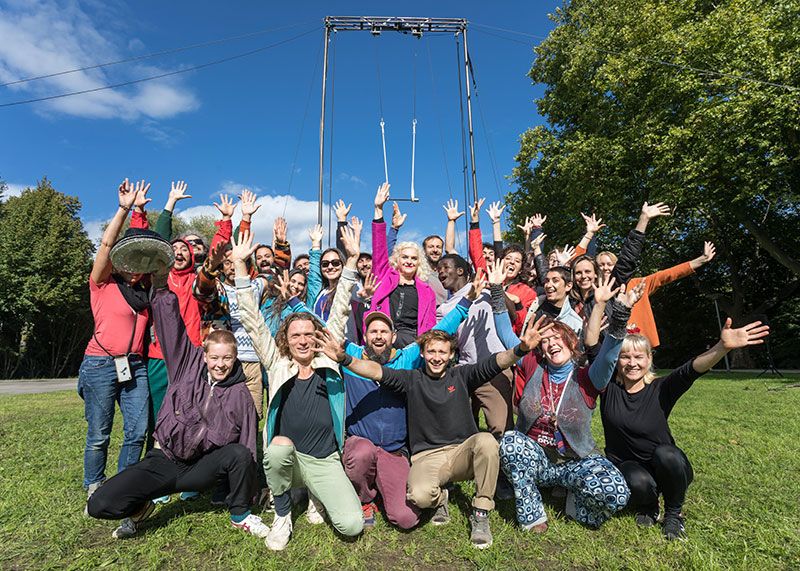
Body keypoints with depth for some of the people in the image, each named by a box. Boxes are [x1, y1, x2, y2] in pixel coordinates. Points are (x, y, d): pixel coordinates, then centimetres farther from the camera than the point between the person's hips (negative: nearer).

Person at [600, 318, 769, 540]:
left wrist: (722, 347, -48)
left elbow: (692, 370, -30)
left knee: (665, 454, -33)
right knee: (639, 483, -34)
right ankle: (647, 507, 6)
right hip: (626, 466, 0)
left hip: (666, 468, 0)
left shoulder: (661, 389, -10)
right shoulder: (609, 388, -8)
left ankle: (674, 513, -4)